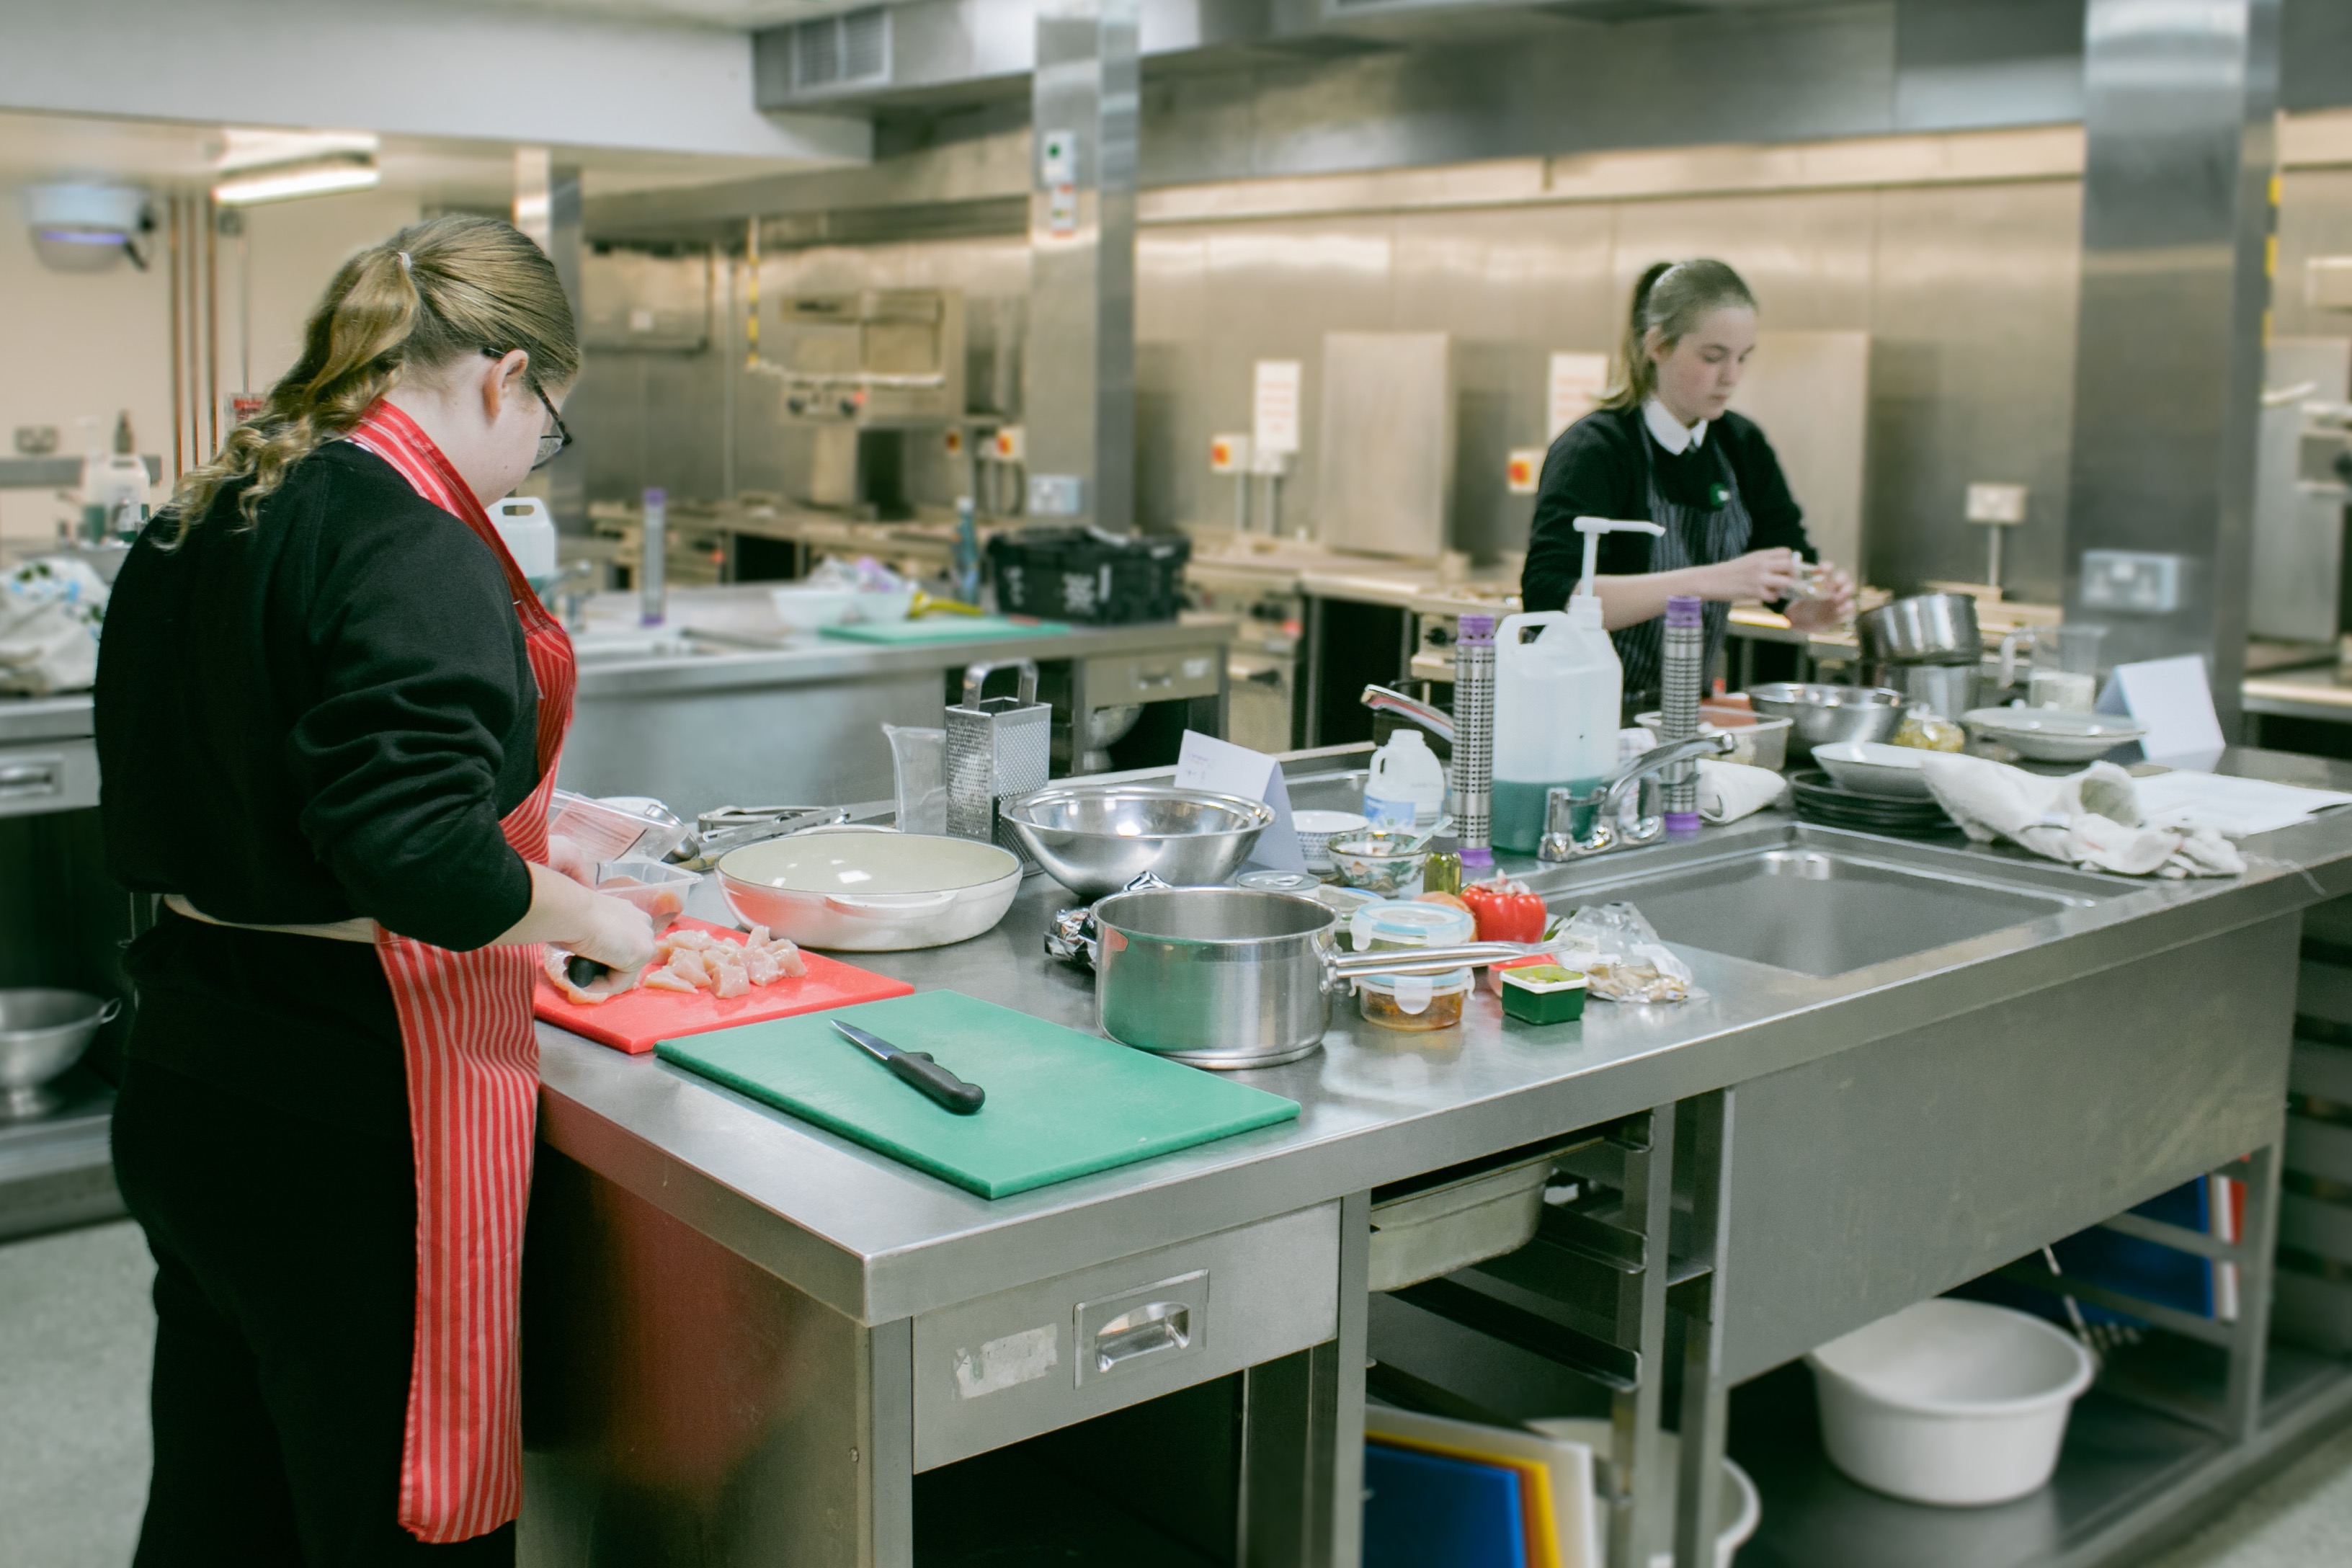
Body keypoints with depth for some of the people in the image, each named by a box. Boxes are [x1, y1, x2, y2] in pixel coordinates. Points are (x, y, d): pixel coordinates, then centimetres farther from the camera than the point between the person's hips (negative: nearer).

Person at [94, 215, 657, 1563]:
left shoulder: (202, 522, 8)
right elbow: (424, 860, -28)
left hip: (192, 1080, 9)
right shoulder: (416, 552, -20)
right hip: (351, 1126, -9)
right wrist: (595, 920, -10)